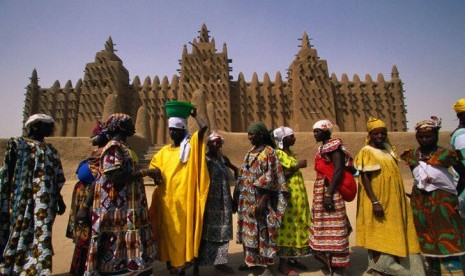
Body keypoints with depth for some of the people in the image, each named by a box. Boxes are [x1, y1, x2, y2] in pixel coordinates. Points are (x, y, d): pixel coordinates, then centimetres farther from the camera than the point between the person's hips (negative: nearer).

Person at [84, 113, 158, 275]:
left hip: (128, 210, 10)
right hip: (117, 211, -10)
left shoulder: (122, 147, 16)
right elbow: (116, 177, -25)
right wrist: (145, 172, -19)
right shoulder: (113, 147, -13)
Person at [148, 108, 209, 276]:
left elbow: (204, 127, -12)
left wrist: (195, 115, 3)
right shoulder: (165, 151, 12)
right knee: (168, 230, 12)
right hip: (167, 197, 5)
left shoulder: (191, 145, -1)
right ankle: (170, 262, 25)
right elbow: (154, 168, 17)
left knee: (183, 229, 2)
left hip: (184, 197, -4)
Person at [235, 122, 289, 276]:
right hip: (247, 198, 7)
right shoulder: (250, 152, 13)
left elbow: (270, 179, -15)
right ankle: (251, 260, 29)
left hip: (260, 198, -7)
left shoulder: (269, 152, -9)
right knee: (248, 229, 13)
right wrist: (237, 196, 13)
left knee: (262, 230, 0)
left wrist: (262, 201, -21)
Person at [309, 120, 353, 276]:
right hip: (320, 190, 10)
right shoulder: (323, 146, 16)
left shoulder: (333, 145, -11)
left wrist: (329, 194, -26)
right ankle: (330, 263, 30)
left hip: (329, 190, -10)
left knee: (332, 228, -3)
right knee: (325, 226, 16)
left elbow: (339, 169, -21)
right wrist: (321, 193, 18)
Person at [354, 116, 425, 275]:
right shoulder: (366, 152, -12)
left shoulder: (388, 149, 11)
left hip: (393, 201, 8)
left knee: (393, 234, 18)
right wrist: (375, 202, -25)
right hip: (378, 200, -8)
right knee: (378, 235, 1)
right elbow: (364, 177, -19)